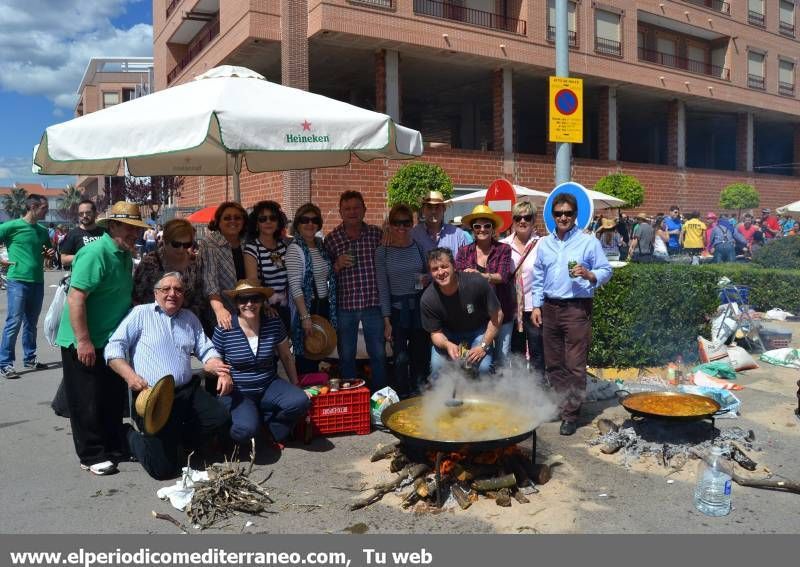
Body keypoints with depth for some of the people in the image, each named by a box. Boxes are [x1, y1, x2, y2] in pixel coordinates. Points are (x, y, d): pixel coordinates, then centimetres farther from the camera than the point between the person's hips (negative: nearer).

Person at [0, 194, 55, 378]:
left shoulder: (43, 231, 13)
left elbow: (47, 252, 27)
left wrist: (50, 253, 5)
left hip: (37, 281, 6)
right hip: (18, 281, -6)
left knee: (31, 322, 14)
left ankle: (29, 358, 24)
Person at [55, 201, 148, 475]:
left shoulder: (125, 255, 8)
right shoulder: (96, 253, -20)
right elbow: (75, 298, -26)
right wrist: (83, 341, -27)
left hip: (111, 341, 9)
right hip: (84, 343, -9)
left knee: (113, 399, 17)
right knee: (88, 402, 3)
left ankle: (114, 448, 30)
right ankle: (92, 456, 15)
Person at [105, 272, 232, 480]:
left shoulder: (190, 318, 19)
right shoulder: (141, 313, 4)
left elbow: (207, 351, 16)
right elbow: (113, 348, -3)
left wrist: (222, 372, -4)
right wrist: (130, 375, -19)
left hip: (188, 392, 5)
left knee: (221, 418, -21)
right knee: (163, 468, -12)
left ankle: (175, 438, 9)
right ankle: (132, 434, 21)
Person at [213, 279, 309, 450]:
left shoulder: (274, 324, -5)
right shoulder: (224, 330, -12)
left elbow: (286, 356, 9)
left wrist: (295, 387, 15)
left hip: (269, 386, 3)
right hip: (237, 392, -3)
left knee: (300, 402, -25)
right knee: (246, 429, -30)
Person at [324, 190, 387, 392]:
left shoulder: (377, 234, 3)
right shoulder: (331, 239, 1)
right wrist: (337, 265, -14)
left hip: (373, 302, 0)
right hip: (345, 305, 0)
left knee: (378, 354, 9)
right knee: (346, 356, 10)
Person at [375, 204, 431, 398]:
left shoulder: (419, 247, 5)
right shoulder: (382, 252, -1)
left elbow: (429, 273, 18)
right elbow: (383, 288, -2)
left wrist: (427, 279, -7)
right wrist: (386, 321, -6)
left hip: (420, 306, 2)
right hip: (397, 308, -2)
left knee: (421, 356, 6)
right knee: (401, 358, -6)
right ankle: (401, 399, 10)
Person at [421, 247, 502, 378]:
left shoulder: (477, 282, -28)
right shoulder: (428, 299, -23)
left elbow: (497, 316, -15)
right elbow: (435, 332, -11)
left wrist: (484, 346, -18)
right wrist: (447, 345, -34)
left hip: (478, 330, -1)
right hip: (448, 334, 1)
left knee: (483, 367, -24)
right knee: (437, 366, -23)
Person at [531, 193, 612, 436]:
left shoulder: (589, 242, -1)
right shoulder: (544, 244, 12)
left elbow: (606, 271, -1)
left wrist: (589, 275, -21)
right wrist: (537, 305, 8)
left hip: (577, 308, -5)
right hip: (550, 307, 5)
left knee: (575, 365, -4)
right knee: (553, 363, 11)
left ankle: (571, 414, 5)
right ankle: (561, 404, 26)